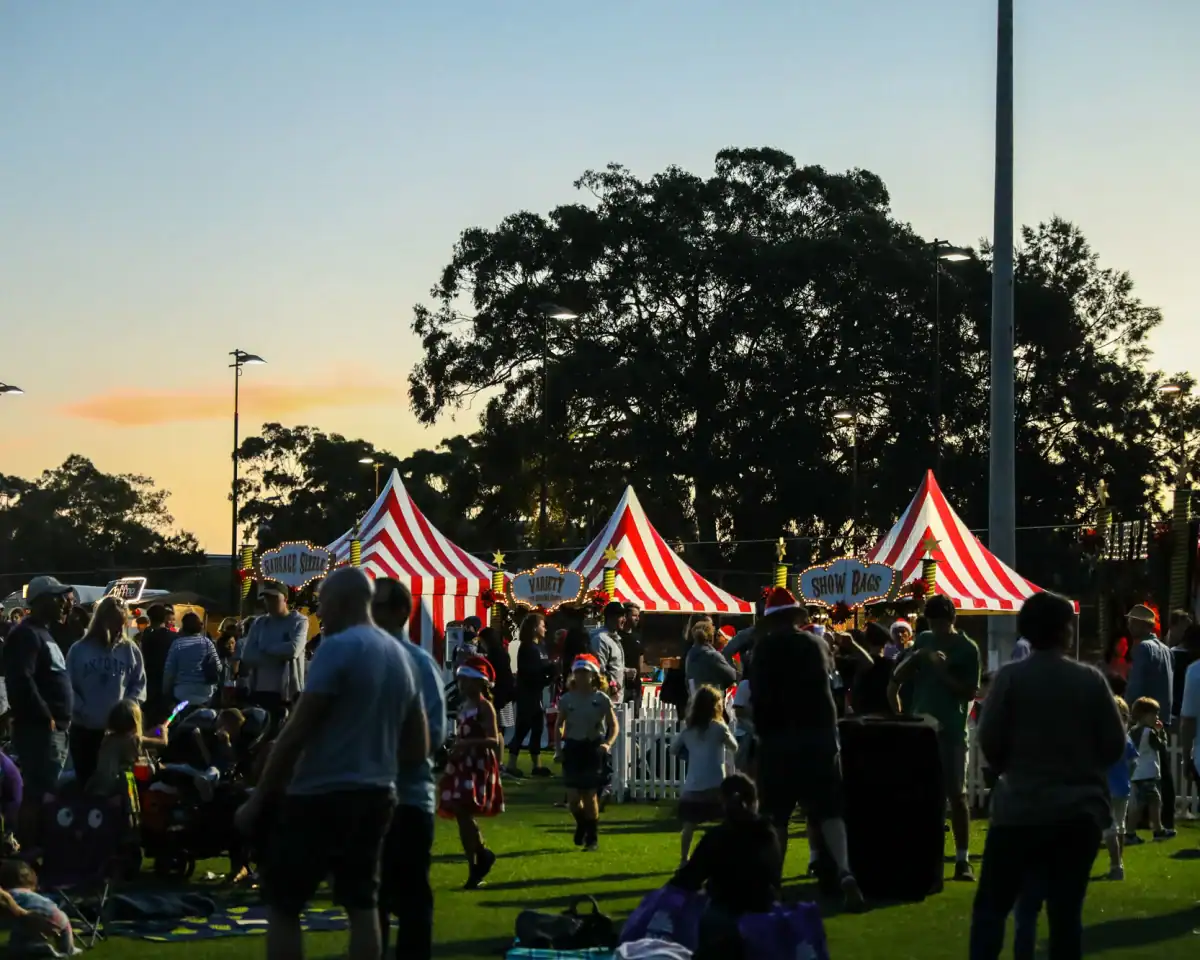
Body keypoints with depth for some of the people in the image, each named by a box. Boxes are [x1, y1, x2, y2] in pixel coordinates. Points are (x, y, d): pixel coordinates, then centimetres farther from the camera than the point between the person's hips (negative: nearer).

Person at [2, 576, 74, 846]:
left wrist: (60, 719, 14)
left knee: (47, 793, 13)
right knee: (39, 794, -11)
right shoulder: (26, 634, -11)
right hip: (39, 729, -10)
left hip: (55, 729, 10)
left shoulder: (43, 633, 20)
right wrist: (46, 716, -17)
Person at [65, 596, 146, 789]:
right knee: (85, 781, 9)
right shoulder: (79, 650, 1)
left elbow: (139, 685, 6)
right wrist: (82, 711, -14)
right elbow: (68, 687, -1)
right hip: (83, 729, 0)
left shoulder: (130, 650, 3)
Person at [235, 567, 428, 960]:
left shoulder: (338, 649, -13)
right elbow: (418, 748, 16)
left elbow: (297, 732, -16)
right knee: (362, 906, 10)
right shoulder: (399, 655, 12)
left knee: (282, 906, 1)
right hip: (376, 795, 8)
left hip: (322, 795, -8)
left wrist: (258, 799, -11)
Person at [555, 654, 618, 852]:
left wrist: (608, 743, -17)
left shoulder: (601, 699, -5)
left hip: (593, 748, -2)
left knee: (590, 796, -1)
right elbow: (560, 725, 13)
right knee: (573, 798, -4)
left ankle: (592, 837, 17)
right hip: (572, 748, 2)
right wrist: (558, 748, 1)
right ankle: (582, 825, 28)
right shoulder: (566, 699, 2)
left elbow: (614, 725, 0)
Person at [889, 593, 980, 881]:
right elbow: (897, 678, 8)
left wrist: (943, 672, -18)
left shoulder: (967, 648, -4)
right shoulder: (924, 641, 9)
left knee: (956, 795, -2)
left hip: (951, 731, -4)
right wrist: (915, 658, -10)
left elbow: (970, 692, -8)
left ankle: (962, 860, 0)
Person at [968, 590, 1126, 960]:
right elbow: (1115, 745, 1)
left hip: (1021, 808, -2)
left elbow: (989, 741, -6)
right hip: (1080, 810, 2)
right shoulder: (1091, 679, -3)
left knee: (991, 905, 6)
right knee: (1066, 909, 7)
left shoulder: (1010, 677, -7)